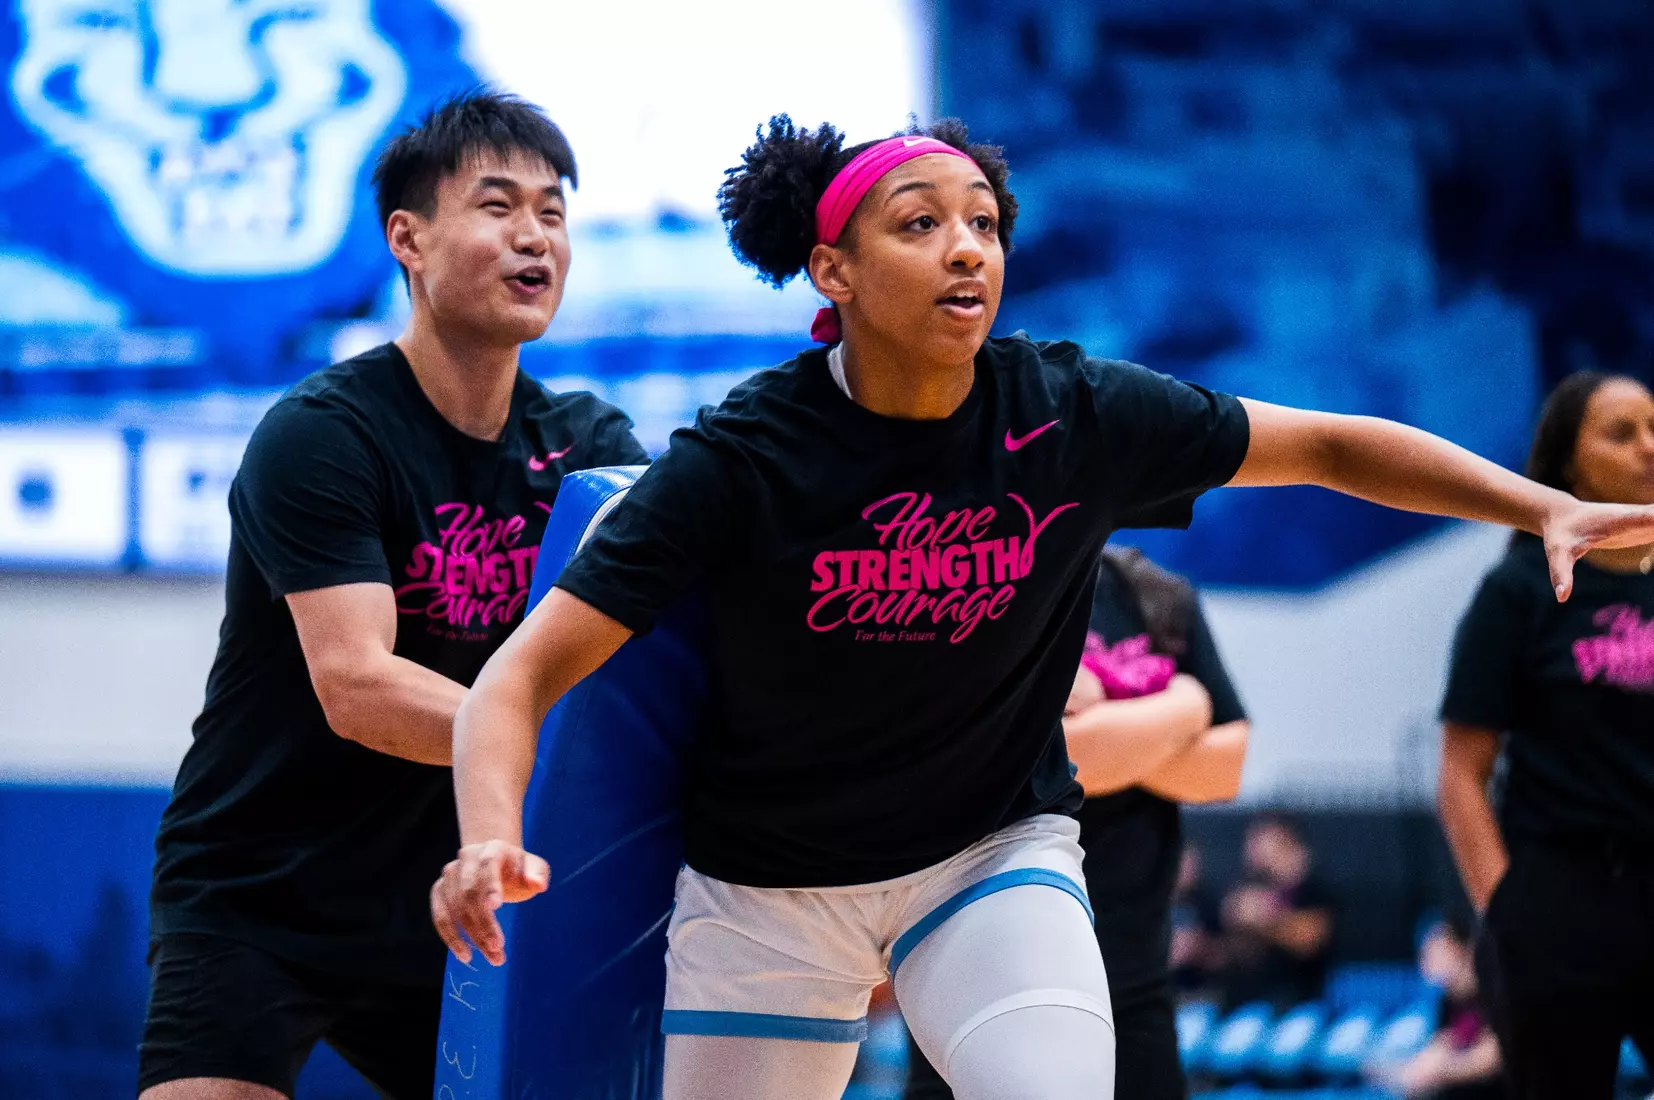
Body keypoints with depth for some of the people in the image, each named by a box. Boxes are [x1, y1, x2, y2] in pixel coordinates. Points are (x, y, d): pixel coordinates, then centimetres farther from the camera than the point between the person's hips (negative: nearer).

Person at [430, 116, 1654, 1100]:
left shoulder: (1076, 416, -12)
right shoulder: (739, 461, -19)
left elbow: (1332, 445, 1)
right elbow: (527, 671, -22)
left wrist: (1551, 508, -11)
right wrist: (491, 840, -42)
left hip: (995, 852, 1)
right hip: (767, 880, -1)